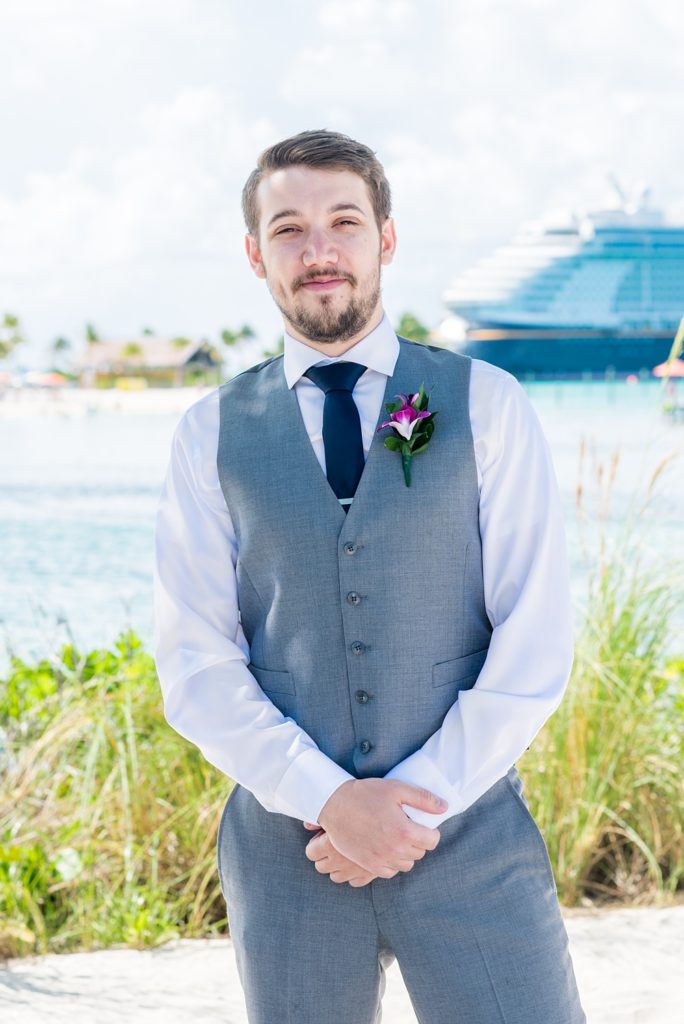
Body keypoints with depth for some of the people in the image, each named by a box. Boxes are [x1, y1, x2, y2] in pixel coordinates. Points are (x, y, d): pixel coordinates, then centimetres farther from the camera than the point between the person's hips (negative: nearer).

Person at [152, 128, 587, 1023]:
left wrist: (420, 807, -10)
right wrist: (328, 798, -12)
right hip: (287, 841, 1)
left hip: (469, 833, -1)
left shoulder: (485, 404, 0)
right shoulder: (212, 435, 4)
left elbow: (535, 645, -4)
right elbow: (195, 664, -1)